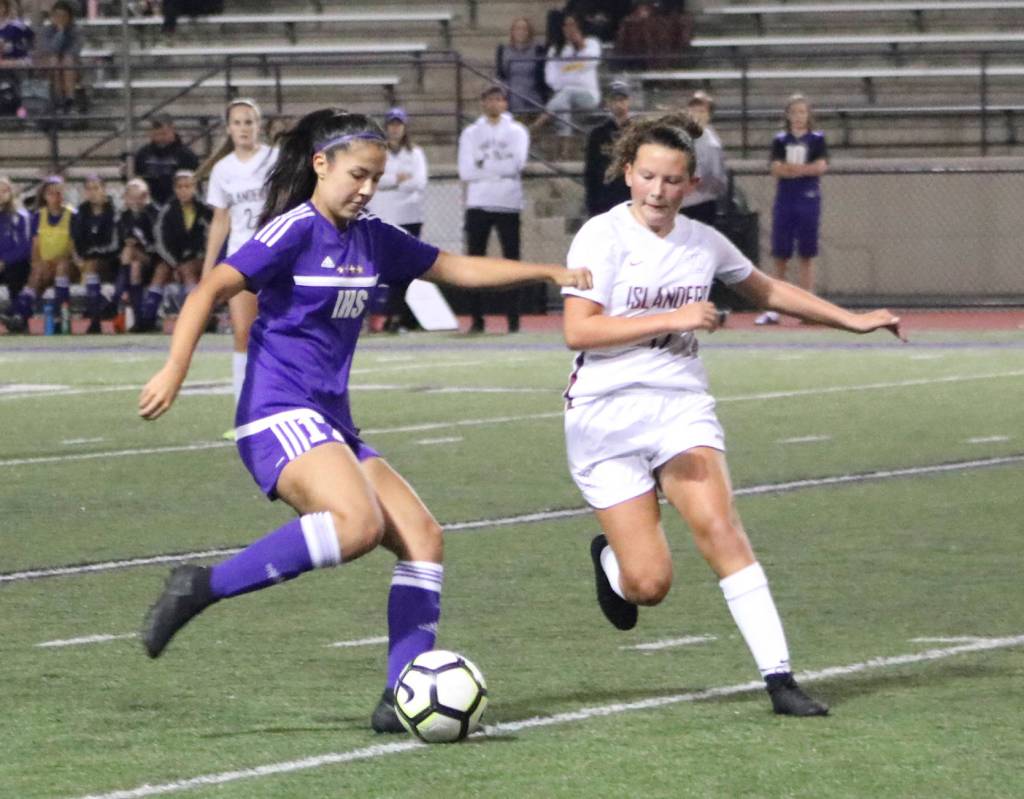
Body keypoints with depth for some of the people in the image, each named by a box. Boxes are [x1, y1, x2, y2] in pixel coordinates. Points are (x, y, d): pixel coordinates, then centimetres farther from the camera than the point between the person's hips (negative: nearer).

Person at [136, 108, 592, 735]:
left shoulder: (372, 238, 14)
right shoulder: (295, 231, -8)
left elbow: (456, 268, 25)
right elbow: (211, 289, -15)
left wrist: (549, 272, 20)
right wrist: (175, 370, -27)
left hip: (333, 426, 9)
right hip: (280, 417, -9)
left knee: (423, 537, -3)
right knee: (359, 523, -32)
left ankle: (403, 697, -5)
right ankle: (202, 588, -24)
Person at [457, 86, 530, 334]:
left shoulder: (516, 131, 8)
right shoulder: (471, 133, 11)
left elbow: (516, 164, -8)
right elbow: (466, 171, 0)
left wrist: (484, 165, -7)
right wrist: (500, 168, -5)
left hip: (508, 204, -1)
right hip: (478, 203, 1)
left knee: (512, 260, -2)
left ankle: (513, 317, 1)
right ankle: (477, 319, 4)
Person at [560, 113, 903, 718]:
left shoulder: (703, 242, 8)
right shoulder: (603, 236, -7)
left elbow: (767, 290, 26)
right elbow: (578, 330, -17)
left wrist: (851, 320, 27)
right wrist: (672, 319, -22)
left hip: (682, 405, 3)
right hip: (607, 416, -3)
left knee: (718, 524, -22)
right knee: (649, 585, -8)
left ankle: (779, 677, -23)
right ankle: (609, 559, 31)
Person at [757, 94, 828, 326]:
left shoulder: (817, 139, 5)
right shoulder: (780, 140, 9)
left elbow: (821, 166, -9)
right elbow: (776, 169, -4)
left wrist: (789, 169, -14)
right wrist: (807, 169, -17)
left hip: (808, 200, -1)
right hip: (784, 200, 1)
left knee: (806, 256, 0)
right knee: (780, 256, 1)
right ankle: (774, 309, 4)